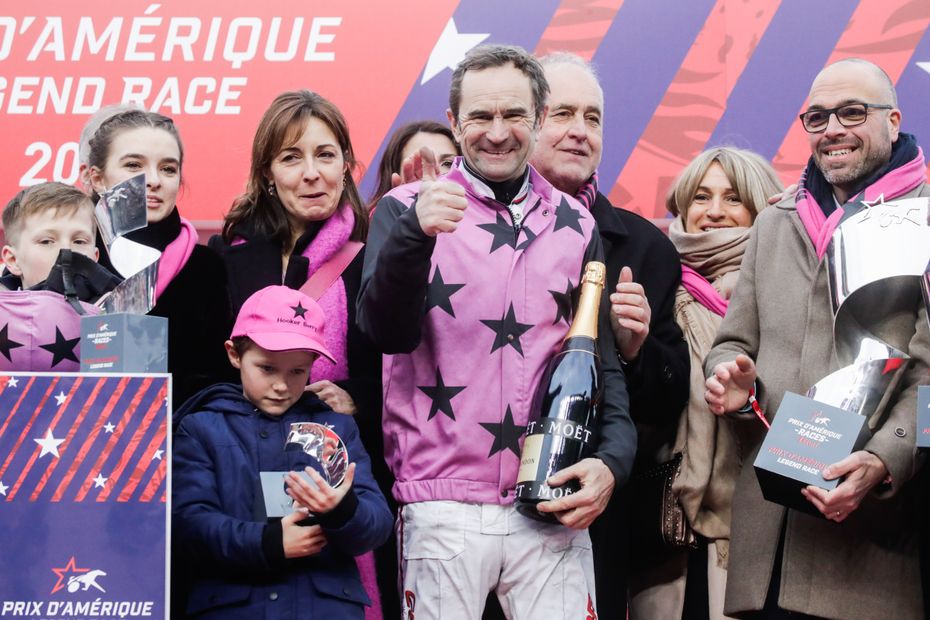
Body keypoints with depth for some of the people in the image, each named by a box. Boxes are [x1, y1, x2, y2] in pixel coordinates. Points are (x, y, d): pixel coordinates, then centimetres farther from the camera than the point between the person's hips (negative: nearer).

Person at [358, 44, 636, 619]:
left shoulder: (575, 223, 11)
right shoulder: (407, 209, 2)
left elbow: (603, 357, 13)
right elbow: (389, 332, -12)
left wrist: (612, 459, -3)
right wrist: (415, 233, -28)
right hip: (443, 506, -2)